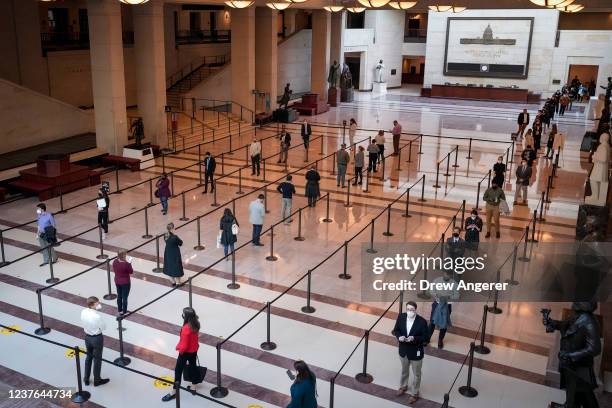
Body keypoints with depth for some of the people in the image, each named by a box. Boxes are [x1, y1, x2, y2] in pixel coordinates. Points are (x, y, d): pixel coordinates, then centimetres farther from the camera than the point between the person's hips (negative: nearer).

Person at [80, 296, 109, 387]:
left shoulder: (83, 312, -14)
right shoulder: (97, 316, -31)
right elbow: (103, 327, -19)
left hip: (87, 336, 6)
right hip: (97, 338, -6)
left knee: (88, 357, 25)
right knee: (97, 359, 14)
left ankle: (86, 378, 39)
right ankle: (97, 380, 31)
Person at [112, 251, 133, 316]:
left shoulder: (115, 262, -10)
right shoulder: (126, 264, -28)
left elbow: (114, 270, 6)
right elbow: (131, 272, -14)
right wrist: (129, 264, -6)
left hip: (117, 281, 6)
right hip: (125, 283, -6)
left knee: (119, 296, 22)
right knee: (125, 297, 10)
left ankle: (119, 310, 37)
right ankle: (124, 311, 22)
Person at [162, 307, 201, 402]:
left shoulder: (186, 328, -33)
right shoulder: (196, 324, -9)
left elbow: (184, 344, -25)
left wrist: (180, 349, -5)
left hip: (186, 352, -8)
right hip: (194, 350, 8)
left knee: (178, 370, 7)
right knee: (193, 366, 21)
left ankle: (174, 392, 18)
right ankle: (193, 387, 37)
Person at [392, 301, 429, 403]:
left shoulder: (422, 322, -24)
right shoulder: (401, 317, -13)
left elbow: (426, 338, -18)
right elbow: (396, 330, 0)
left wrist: (414, 338, -32)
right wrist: (399, 336, -21)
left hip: (416, 352, -4)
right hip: (403, 350, 4)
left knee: (416, 374, 17)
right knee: (404, 371, 28)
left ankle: (414, 393, 38)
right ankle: (403, 386, 54)